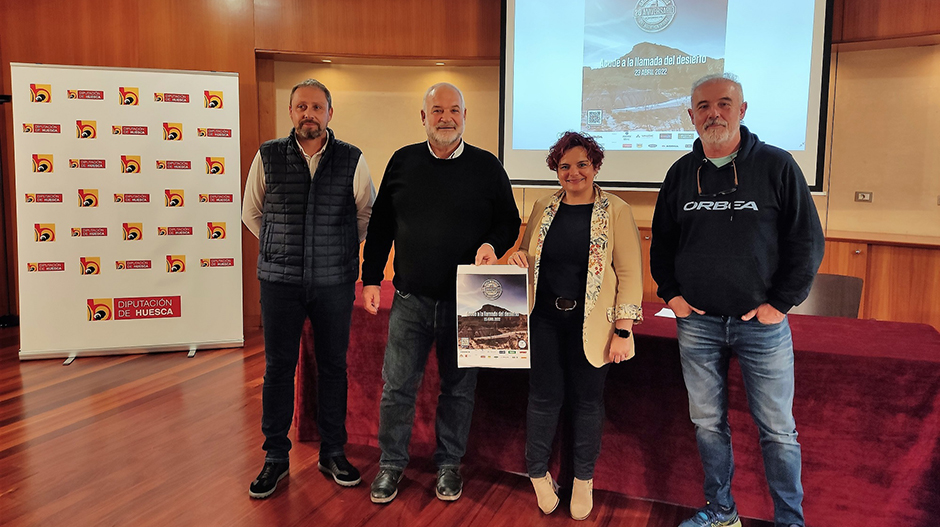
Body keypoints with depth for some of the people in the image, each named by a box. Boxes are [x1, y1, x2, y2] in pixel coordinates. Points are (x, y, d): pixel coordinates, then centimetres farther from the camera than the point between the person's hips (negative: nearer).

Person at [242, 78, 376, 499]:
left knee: (333, 367, 9)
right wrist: (283, 247, 11)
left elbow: (367, 213, 13)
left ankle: (332, 452, 24)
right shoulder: (268, 157, 2)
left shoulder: (352, 160, 1)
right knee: (278, 369, 6)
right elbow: (251, 212, 14)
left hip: (335, 281, 0)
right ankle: (275, 457, 21)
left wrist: (339, 248, 10)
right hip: (279, 280, 0)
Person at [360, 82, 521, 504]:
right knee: (397, 385, 6)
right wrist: (371, 277, 6)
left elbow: (509, 221, 8)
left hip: (465, 301, 0)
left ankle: (449, 464, 29)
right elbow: (381, 224, 10)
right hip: (410, 299, 1)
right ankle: (391, 463, 26)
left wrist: (493, 245, -14)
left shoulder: (487, 166, 2)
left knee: (459, 387, 11)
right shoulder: (403, 162, 6)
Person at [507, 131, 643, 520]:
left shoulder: (616, 211, -4)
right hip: (545, 317, 2)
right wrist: (518, 259, -6)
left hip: (590, 324, -2)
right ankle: (538, 473, 29)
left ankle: (583, 479, 30)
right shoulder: (543, 208, 7)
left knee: (587, 400, 9)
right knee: (544, 396, 6)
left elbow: (629, 272, -6)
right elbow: (528, 256, 19)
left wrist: (623, 330, -11)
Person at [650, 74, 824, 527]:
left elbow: (807, 240, -3)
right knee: (707, 423, 12)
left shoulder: (776, 165, -3)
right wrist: (670, 294, 4)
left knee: (778, 430, 5)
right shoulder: (681, 173, 7)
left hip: (762, 322, -3)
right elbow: (661, 240, 15)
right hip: (696, 322, 3)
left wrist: (781, 303, -8)